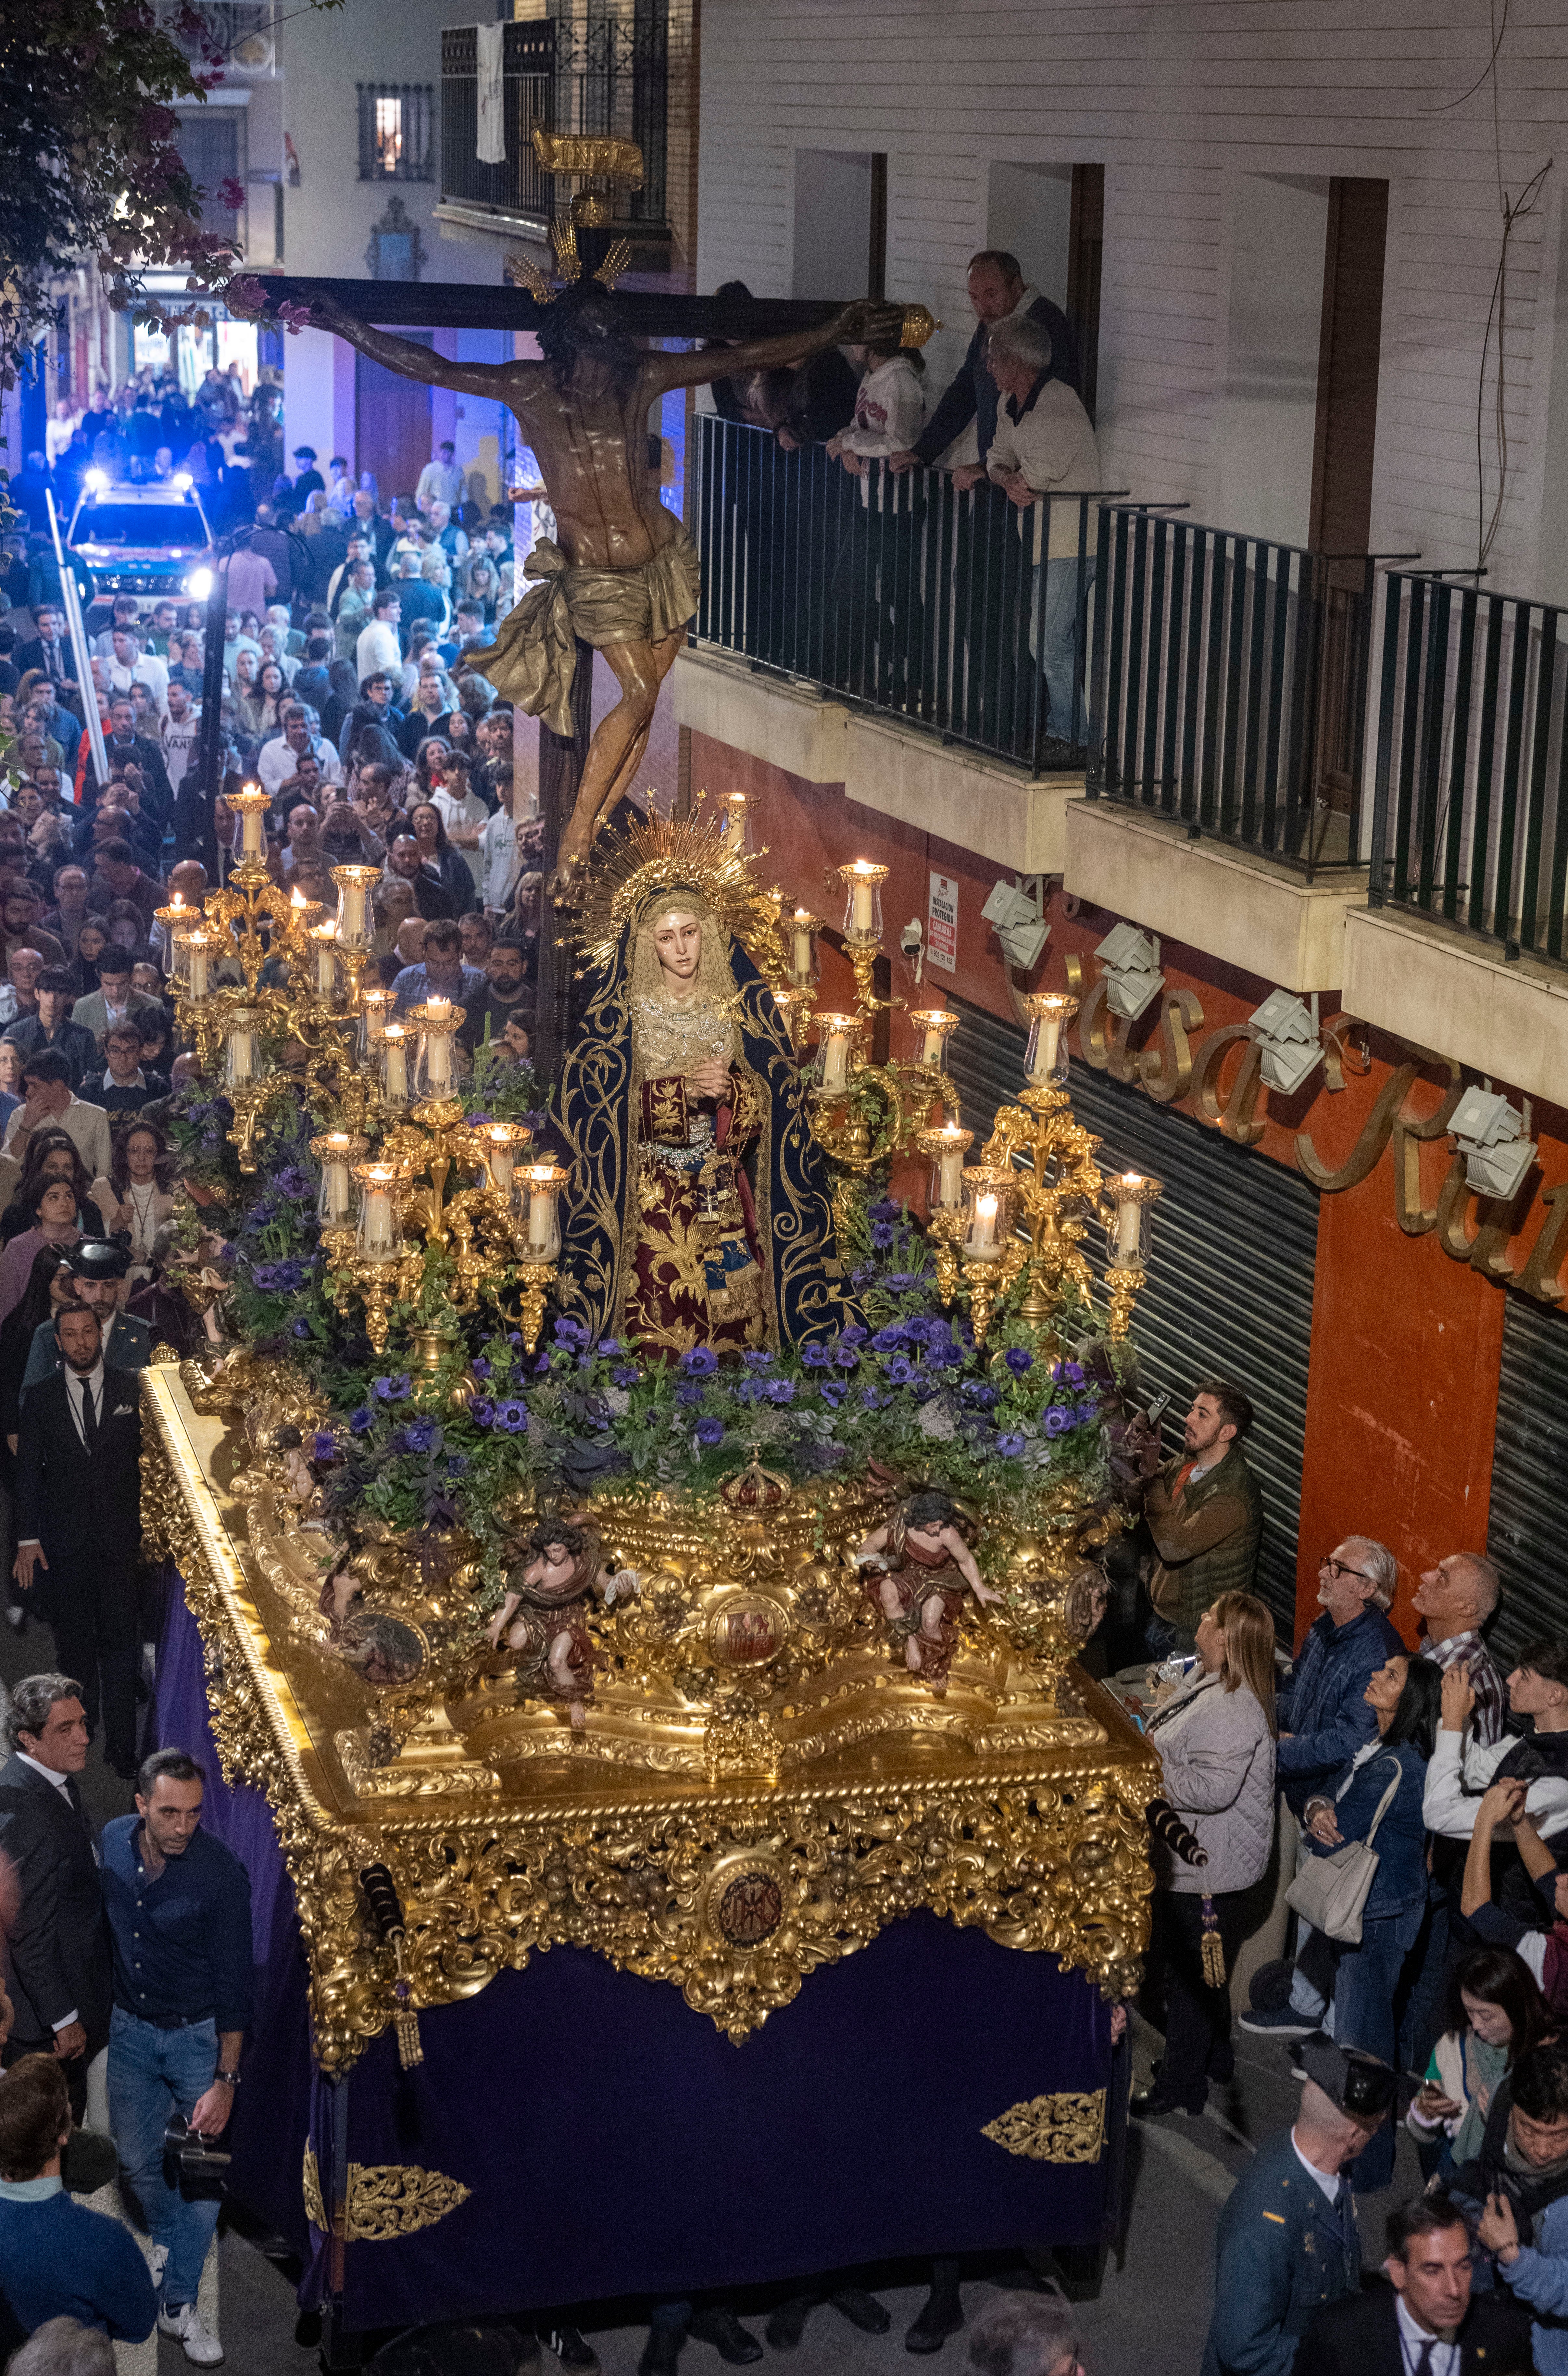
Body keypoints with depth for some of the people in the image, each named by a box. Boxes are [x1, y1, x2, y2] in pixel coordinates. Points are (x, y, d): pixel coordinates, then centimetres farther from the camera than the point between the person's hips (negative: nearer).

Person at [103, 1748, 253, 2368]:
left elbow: (234, 1982, -19)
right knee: (140, 2160, 17)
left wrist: (226, 2080, -20)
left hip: (198, 2036, -3)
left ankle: (179, 2303, 14)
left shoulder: (222, 1873, -24)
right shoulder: (112, 1843, -13)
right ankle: (169, 2240, 46)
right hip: (131, 2030, 3)